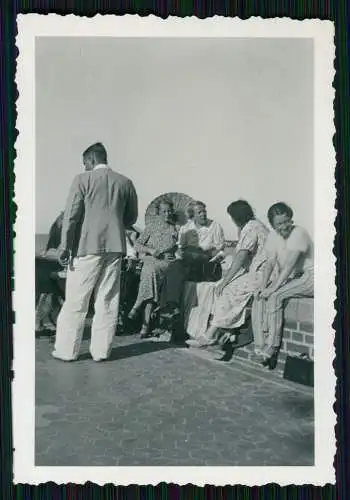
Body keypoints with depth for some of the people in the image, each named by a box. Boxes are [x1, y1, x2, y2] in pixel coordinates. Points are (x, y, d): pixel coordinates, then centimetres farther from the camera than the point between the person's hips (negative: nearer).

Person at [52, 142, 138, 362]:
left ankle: (67, 350, 12)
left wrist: (65, 246, -2)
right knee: (108, 301, 8)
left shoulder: (83, 179, -3)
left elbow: (71, 215, -7)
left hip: (88, 246, -3)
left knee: (76, 301, 5)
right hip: (115, 247, 4)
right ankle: (101, 350, 14)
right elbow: (132, 217, 12)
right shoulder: (125, 182, 8)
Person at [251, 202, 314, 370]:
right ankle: (263, 345, -11)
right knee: (259, 296, -13)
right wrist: (263, 285, -14)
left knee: (274, 297, -28)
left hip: (307, 276, -8)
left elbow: (289, 265, -24)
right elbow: (271, 263, 1)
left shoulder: (298, 233, -18)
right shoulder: (273, 236, 4)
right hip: (287, 277, 8)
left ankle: (272, 348, -18)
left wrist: (273, 288, -27)